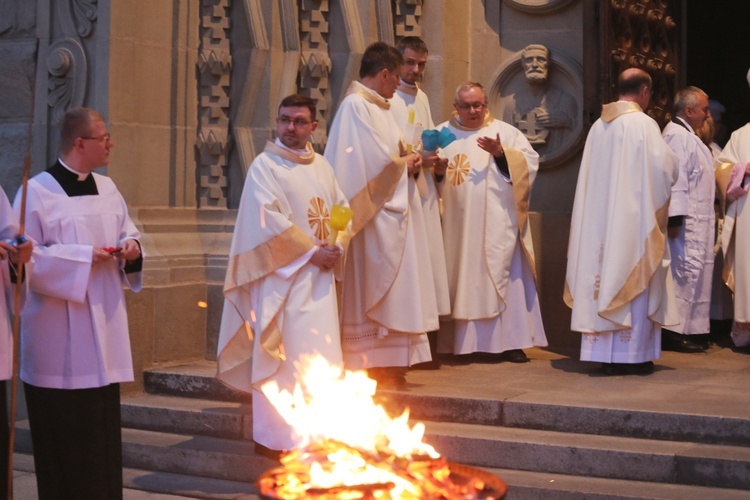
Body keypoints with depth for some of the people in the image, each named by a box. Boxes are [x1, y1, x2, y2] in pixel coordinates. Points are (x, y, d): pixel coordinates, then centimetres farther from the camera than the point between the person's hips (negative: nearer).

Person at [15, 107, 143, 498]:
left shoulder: (107, 189, 11)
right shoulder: (38, 192, -10)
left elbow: (128, 232, 20)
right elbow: (24, 257, -15)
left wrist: (131, 247, -3)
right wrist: (84, 258, -18)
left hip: (103, 328, 6)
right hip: (61, 337, -6)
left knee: (103, 426, 9)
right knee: (65, 432, -2)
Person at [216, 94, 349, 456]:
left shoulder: (321, 166, 14)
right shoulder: (265, 166, -6)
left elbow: (342, 208, 18)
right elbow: (269, 220, -15)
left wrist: (337, 245, -1)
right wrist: (312, 252, -15)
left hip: (319, 277, 7)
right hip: (284, 275, -7)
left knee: (321, 355, 8)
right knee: (284, 355, -7)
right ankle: (276, 438, 1)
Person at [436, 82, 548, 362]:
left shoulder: (506, 132, 10)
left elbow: (530, 162, 0)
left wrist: (501, 153, -15)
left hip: (497, 223, -1)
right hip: (458, 223, 1)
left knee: (503, 275, -4)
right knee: (459, 276, 0)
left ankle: (509, 342, -2)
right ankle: (459, 342, 5)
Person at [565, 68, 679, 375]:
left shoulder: (598, 126, 8)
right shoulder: (644, 124, -10)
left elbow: (593, 175, 12)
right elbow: (666, 169, -10)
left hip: (599, 220, 6)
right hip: (634, 218, -6)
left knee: (604, 271, 8)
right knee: (632, 279, 0)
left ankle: (603, 351, 11)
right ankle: (631, 353, 1)